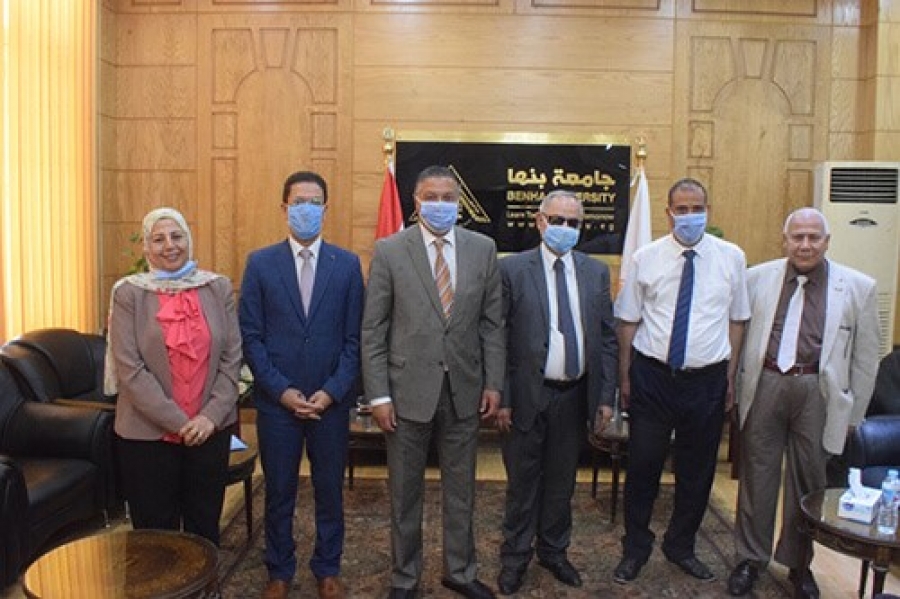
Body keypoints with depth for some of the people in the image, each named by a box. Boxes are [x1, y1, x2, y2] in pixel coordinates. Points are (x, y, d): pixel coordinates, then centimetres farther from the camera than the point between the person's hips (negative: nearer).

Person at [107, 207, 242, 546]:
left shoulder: (218, 288, 2)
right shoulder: (128, 293, -4)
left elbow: (232, 358, 1)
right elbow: (129, 369, -10)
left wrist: (211, 416, -9)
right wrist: (178, 423, -13)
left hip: (211, 430, 2)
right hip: (147, 433, -2)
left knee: (205, 526, 14)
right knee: (156, 531, 10)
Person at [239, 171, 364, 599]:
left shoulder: (348, 264, 1)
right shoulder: (260, 263, 0)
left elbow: (354, 338, -1)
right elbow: (251, 337, -2)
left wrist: (332, 391, -9)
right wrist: (282, 390, -10)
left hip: (332, 401, 1)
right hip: (276, 401, 0)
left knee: (330, 490, 13)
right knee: (279, 492, 13)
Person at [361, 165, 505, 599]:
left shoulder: (483, 248, 2)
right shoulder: (389, 251, -5)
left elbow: (492, 322, 5)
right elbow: (373, 330, -5)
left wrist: (493, 383, 1)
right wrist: (378, 395, -9)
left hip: (465, 390, 2)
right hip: (408, 390, -2)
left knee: (461, 489, 16)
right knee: (405, 493, 13)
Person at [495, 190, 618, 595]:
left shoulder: (596, 272, 4)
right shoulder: (512, 269, -7)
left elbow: (607, 338, 6)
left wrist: (606, 397, 3)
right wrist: (501, 398, -10)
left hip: (575, 395, 4)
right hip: (528, 395, -3)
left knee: (562, 482, 18)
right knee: (522, 483, 11)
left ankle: (553, 551, 38)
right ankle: (515, 557, 30)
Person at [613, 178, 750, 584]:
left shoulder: (731, 257, 0)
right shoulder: (646, 258, -2)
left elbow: (736, 320, 5)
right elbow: (628, 321, 1)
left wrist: (730, 378, 5)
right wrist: (624, 377, 1)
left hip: (707, 379, 2)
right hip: (652, 375, -1)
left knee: (698, 471, 14)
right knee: (643, 465, 7)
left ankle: (681, 547, 37)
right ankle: (635, 550, 28)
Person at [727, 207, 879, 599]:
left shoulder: (858, 287, 1)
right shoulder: (757, 277, 2)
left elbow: (865, 358, 4)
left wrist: (852, 416, 5)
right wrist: (732, 387, 4)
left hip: (817, 391, 0)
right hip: (764, 386, 1)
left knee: (808, 481, 12)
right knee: (756, 475, 10)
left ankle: (799, 563, 31)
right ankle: (750, 558, 26)